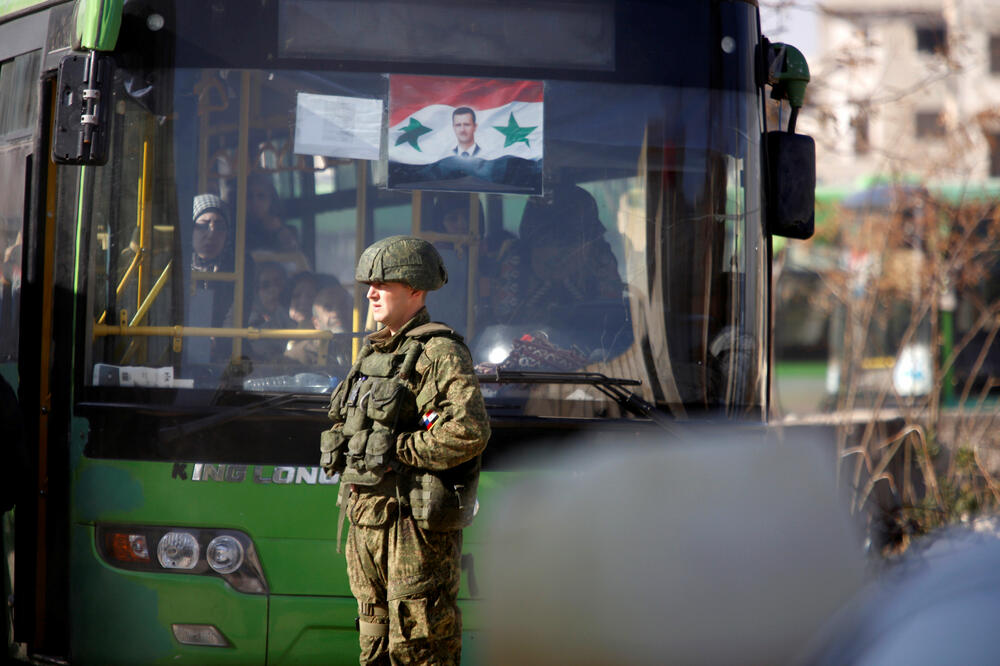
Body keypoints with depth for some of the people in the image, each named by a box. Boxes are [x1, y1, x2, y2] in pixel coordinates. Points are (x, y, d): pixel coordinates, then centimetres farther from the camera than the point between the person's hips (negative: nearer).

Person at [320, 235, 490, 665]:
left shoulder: (440, 353, -10)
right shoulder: (372, 352, 16)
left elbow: (470, 432, -24)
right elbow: (343, 426, 29)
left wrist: (397, 449, -17)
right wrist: (346, 454, 9)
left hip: (416, 521, -9)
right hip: (365, 517, 9)